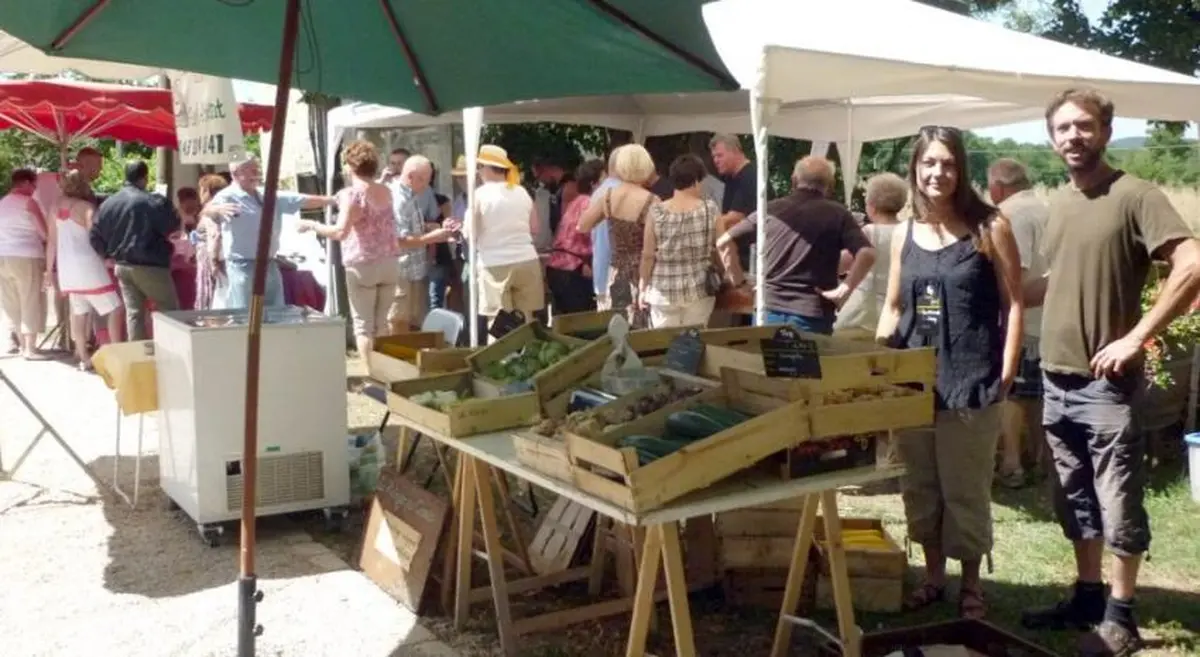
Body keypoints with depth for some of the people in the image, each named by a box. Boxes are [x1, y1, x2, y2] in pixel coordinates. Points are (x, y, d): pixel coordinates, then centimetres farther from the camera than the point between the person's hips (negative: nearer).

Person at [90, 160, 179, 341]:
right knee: (170, 311, 5)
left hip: (122, 266, 6)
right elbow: (173, 226, -8)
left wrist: (110, 254, 19)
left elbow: (94, 237, 5)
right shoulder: (153, 201, -15)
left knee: (133, 313, 9)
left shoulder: (108, 203, 4)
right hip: (150, 266, -6)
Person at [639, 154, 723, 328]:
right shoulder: (710, 210, -6)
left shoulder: (657, 212, -8)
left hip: (663, 290, -1)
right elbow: (720, 250, -1)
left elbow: (648, 255, -6)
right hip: (699, 289, 1)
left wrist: (644, 288, 7)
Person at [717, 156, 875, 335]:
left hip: (769, 310, 3)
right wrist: (842, 291, -7)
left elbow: (724, 242, 10)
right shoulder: (837, 214, 3)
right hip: (811, 315, -2)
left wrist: (741, 282, 12)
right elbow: (867, 254, -10)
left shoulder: (772, 209, 10)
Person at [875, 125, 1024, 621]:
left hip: (970, 380, -4)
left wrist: (1006, 373, -9)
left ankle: (971, 583, 23)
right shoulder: (904, 234, 9)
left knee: (966, 489, 5)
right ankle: (933, 575, 29)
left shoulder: (989, 228, -3)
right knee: (919, 486, 13)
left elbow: (1014, 303, -3)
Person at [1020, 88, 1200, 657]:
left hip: (1107, 382, -7)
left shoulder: (1134, 195, -10)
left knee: (1118, 504, 2)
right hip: (1056, 380, 7)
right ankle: (1087, 597, 29)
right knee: (1076, 500, 16)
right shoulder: (1059, 204, 11)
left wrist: (1135, 338, -22)